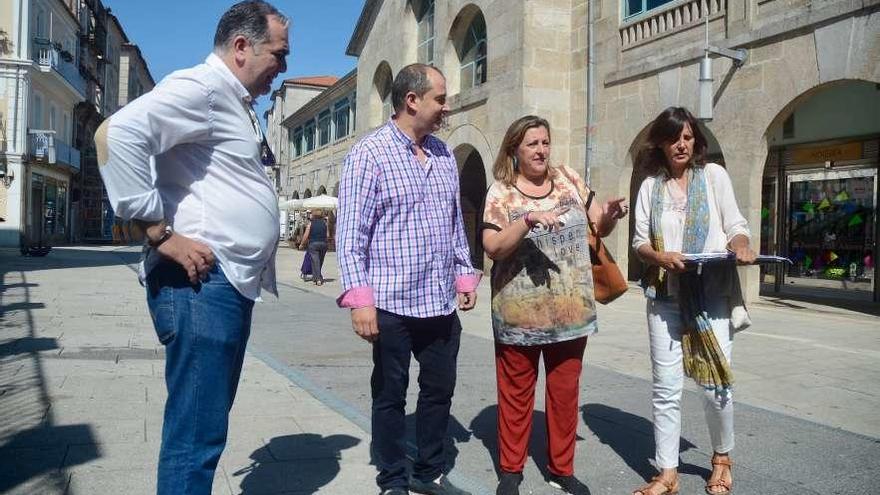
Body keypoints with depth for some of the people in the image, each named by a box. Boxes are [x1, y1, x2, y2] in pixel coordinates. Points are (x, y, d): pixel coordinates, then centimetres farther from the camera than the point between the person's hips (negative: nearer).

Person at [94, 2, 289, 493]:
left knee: (206, 426, 18)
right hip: (203, 283, -10)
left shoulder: (238, 104, 21)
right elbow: (117, 133, -25)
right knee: (195, 436, -4)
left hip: (233, 284, 10)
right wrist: (160, 232, -22)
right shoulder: (201, 88, -9)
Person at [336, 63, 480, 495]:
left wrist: (465, 275, 14)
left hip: (443, 304, 6)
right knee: (390, 396, 9)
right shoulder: (369, 154, -9)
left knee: (439, 390, 15)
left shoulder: (443, 154, 11)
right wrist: (360, 298, -18)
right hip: (393, 303, -6)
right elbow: (351, 234, -12)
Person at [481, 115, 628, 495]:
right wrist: (529, 219, -28)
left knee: (565, 392, 13)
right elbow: (492, 247, -16)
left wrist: (612, 213, -10)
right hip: (520, 313, -3)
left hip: (570, 310, 4)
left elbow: (599, 227, 12)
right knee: (516, 392, 10)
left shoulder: (568, 179, 6)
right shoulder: (501, 192, -6)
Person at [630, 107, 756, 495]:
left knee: (715, 383, 2)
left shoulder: (713, 174, 4)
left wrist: (741, 246, -18)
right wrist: (661, 256, -15)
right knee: (665, 387, 2)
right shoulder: (650, 186, 8)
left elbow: (735, 225, 3)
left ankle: (722, 458, 29)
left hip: (712, 294, -1)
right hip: (665, 295, 1)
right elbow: (639, 241, 5)